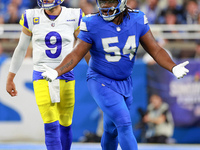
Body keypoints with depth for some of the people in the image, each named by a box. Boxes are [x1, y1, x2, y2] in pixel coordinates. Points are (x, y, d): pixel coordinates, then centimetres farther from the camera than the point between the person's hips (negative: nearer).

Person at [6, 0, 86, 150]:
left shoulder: (74, 17, -1)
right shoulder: (31, 18, -1)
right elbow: (21, 49, 11)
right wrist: (10, 79, 15)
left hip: (66, 77, 1)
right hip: (42, 79, -1)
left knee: (65, 125, 9)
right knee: (51, 126, -11)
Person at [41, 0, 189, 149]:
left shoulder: (137, 21, -6)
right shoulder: (92, 25, -14)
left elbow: (155, 50, -2)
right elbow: (76, 55, -9)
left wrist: (173, 67, -18)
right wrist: (56, 72, -25)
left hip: (125, 84, 4)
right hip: (101, 83, -4)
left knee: (112, 130, 16)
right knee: (124, 124, -18)